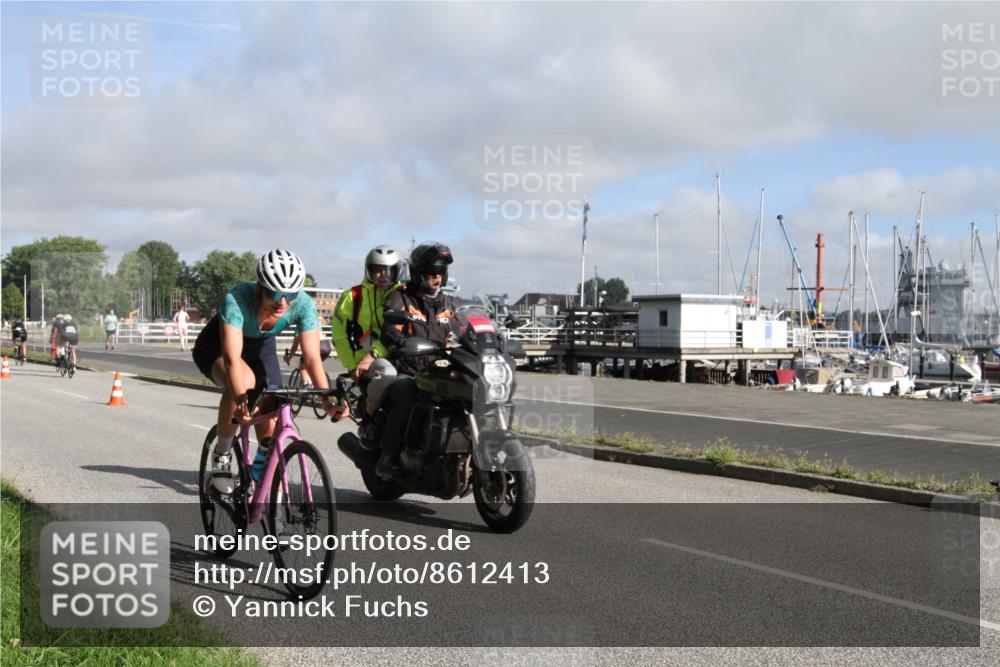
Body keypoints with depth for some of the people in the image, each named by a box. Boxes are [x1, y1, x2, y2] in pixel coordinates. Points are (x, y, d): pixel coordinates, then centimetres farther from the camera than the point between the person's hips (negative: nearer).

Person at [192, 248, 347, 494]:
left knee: (270, 425, -9)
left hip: (260, 347, 4)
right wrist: (242, 399, -62)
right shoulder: (237, 299, -39)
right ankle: (222, 454, -14)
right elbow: (232, 357, -47)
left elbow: (312, 357, -31)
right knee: (245, 381, -37)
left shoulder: (304, 305, -29)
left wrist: (328, 400, -44)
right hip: (217, 346, -3)